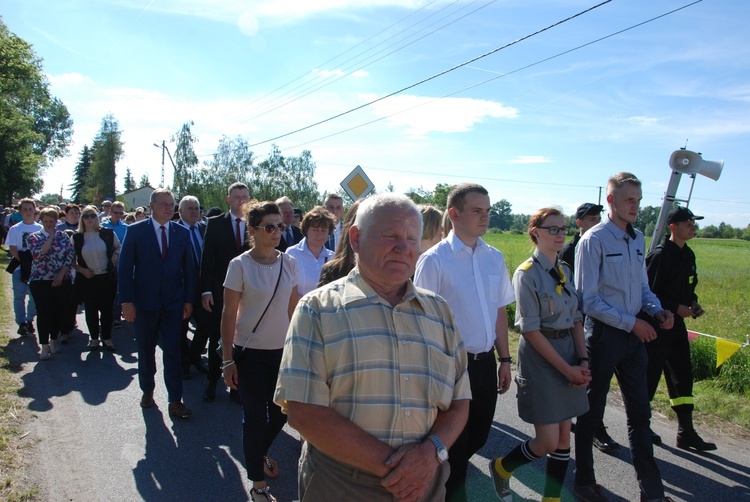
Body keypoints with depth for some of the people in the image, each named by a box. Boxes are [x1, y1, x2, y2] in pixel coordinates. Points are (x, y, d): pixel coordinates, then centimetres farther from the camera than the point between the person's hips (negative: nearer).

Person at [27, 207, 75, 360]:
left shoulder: (63, 236, 6)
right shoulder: (34, 237, 4)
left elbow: (70, 257, -1)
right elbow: (39, 253, -15)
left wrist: (60, 276, -9)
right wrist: (50, 237, -12)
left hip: (62, 281, 1)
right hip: (40, 280, -1)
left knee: (58, 312, 7)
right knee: (43, 312, -5)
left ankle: (53, 340, 23)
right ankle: (45, 345, 0)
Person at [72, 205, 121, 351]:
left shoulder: (108, 233, -3)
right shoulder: (77, 237, 0)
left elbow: (118, 247, 12)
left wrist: (115, 256, -8)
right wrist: (81, 269, -7)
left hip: (107, 277, -1)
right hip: (87, 279, 1)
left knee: (107, 309, 5)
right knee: (91, 310, 10)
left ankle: (107, 338, 19)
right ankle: (94, 338, 24)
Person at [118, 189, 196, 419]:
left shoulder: (182, 233, 3)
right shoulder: (136, 231, -3)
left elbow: (188, 268, 5)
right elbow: (125, 268, -4)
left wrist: (189, 300, 0)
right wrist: (126, 301, -10)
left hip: (173, 303, 1)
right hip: (144, 302, 0)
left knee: (172, 352, 0)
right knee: (146, 351, 14)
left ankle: (175, 401, 6)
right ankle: (147, 391, 34)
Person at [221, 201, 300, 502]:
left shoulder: (289, 262, 0)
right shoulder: (240, 265, -11)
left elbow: (293, 308, 7)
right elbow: (229, 315, -9)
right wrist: (228, 360, -8)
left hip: (282, 350, 4)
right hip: (250, 353, -4)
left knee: (280, 412, 15)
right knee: (255, 416, 5)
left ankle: (259, 453, 47)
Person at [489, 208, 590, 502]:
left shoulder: (565, 271, 8)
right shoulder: (527, 273, -13)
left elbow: (576, 319, 9)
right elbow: (531, 330, -16)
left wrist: (583, 361, -4)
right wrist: (567, 368, -15)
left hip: (570, 352, 7)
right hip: (540, 357, -7)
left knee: (564, 437, 11)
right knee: (548, 442, -2)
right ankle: (501, 468, 24)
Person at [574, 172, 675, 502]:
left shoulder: (638, 239, 8)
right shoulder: (594, 240, -14)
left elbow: (642, 286, 17)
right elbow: (588, 299, -16)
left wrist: (658, 311, -2)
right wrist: (631, 322, -17)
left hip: (635, 337, 7)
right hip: (604, 335, -7)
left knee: (640, 413, 14)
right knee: (591, 413, 9)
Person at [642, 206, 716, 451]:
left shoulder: (687, 254, 11)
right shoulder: (660, 255, -16)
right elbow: (648, 292, -18)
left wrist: (693, 303, 3)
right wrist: (676, 308, -19)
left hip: (676, 323, 9)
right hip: (657, 323, -9)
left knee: (682, 375, 10)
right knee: (650, 375, 2)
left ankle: (686, 432, 18)